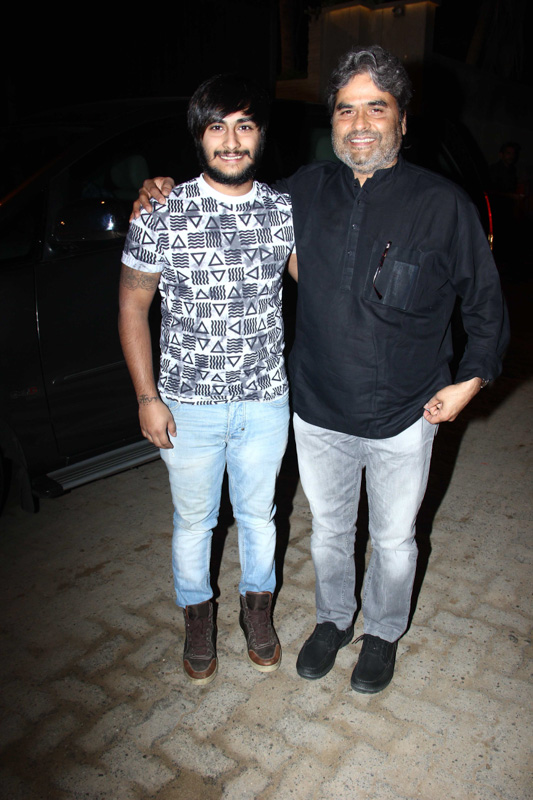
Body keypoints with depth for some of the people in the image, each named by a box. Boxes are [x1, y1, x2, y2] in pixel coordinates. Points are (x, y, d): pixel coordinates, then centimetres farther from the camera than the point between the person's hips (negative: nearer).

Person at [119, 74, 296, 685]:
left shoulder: (284, 212, -3)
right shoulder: (161, 216, -11)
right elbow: (132, 307, -4)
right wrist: (147, 397, -7)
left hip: (265, 401, 2)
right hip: (188, 405, -2)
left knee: (258, 512, 20)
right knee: (193, 519, 17)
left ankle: (257, 605, 46)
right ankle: (197, 616, 43)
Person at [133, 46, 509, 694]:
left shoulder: (443, 205, -10)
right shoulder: (305, 191, -2)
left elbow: (485, 303, 1)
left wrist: (472, 379, -8)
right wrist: (166, 201, 0)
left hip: (403, 421, -2)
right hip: (318, 414, 2)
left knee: (393, 539, 18)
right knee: (329, 529, 21)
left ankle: (383, 632, 46)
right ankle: (334, 617, 49)